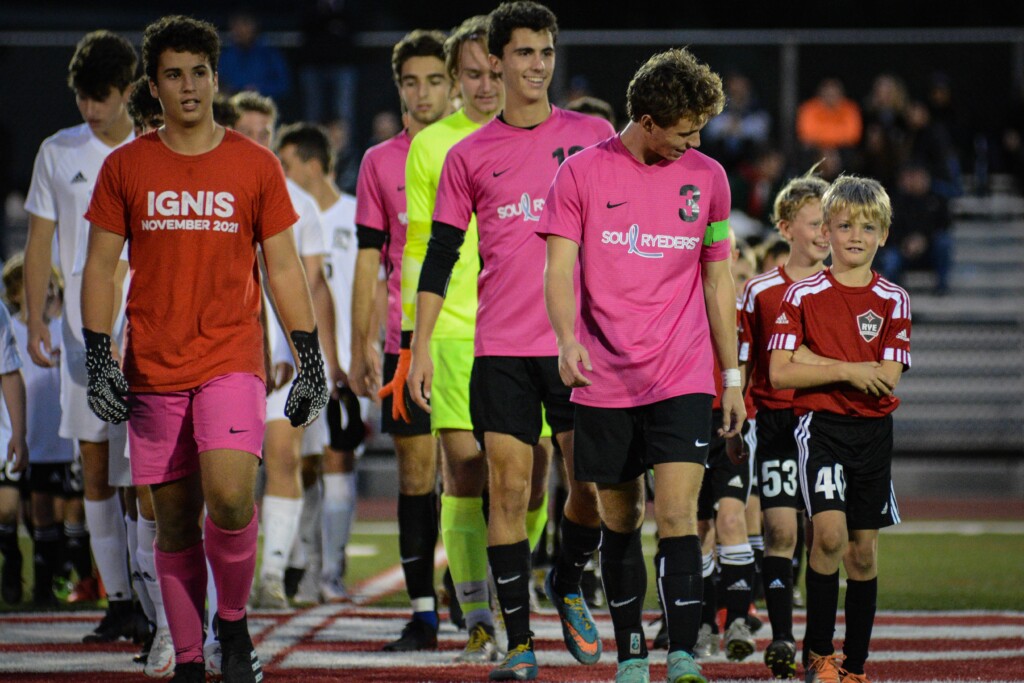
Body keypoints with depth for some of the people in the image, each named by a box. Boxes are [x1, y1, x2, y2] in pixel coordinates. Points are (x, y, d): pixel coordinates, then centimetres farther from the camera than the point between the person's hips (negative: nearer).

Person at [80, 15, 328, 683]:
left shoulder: (256, 166, 4)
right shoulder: (126, 168, 6)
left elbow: (284, 268, 8)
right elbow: (101, 267, 7)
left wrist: (311, 361, 4)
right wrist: (98, 358, -3)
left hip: (233, 359, -2)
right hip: (152, 370, 2)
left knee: (230, 497, -21)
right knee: (175, 520, 4)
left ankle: (233, 622, 3)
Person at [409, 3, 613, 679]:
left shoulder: (593, 136, 6)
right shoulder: (470, 156, 7)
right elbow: (440, 255, 9)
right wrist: (421, 345, 3)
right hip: (501, 346, 0)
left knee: (592, 482, -4)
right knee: (510, 488, -4)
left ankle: (568, 584, 26)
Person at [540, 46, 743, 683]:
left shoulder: (707, 177, 6)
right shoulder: (581, 174, -1)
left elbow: (718, 279, 13)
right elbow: (559, 269, -5)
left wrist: (732, 377, 14)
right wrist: (568, 340, -23)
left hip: (682, 379, 0)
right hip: (604, 380, 0)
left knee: (678, 511, -13)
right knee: (619, 520, 9)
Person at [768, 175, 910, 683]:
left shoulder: (893, 302, 3)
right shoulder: (803, 296, -1)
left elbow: (887, 378, -8)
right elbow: (779, 373, -8)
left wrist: (815, 361, -11)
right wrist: (848, 371, -14)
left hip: (873, 431, 3)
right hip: (821, 426, -3)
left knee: (863, 551, 5)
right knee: (830, 532, -19)